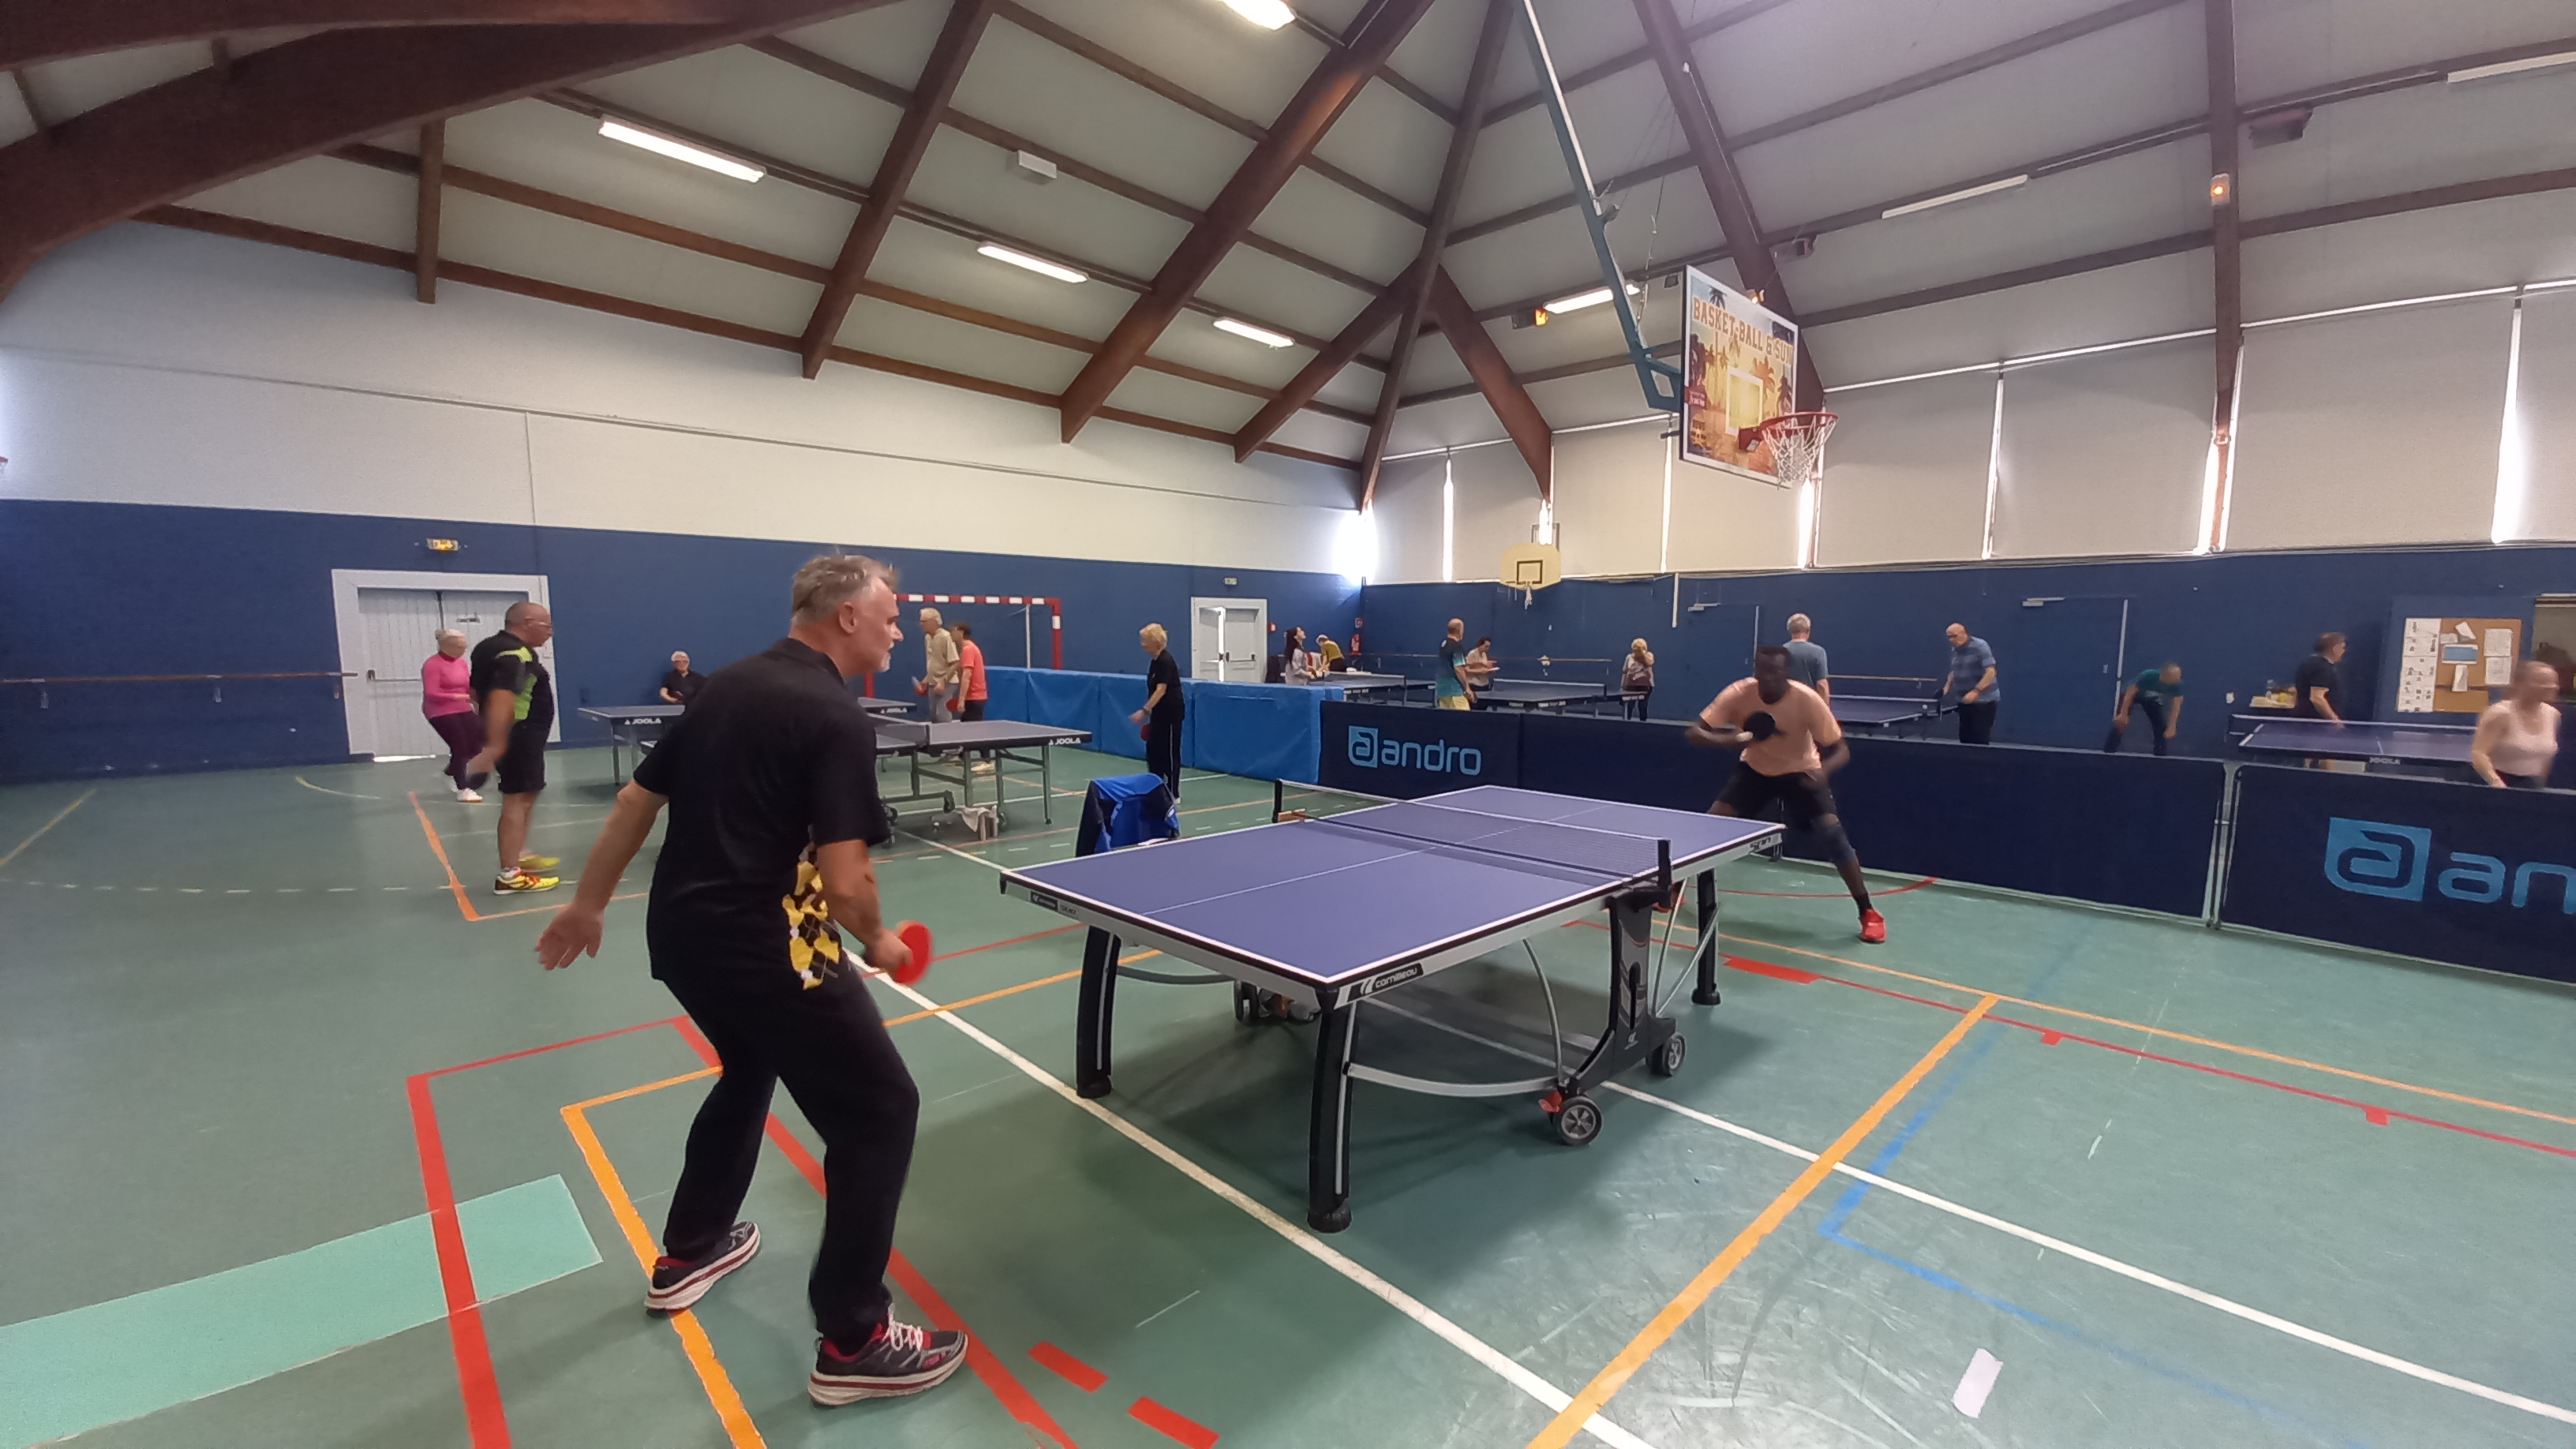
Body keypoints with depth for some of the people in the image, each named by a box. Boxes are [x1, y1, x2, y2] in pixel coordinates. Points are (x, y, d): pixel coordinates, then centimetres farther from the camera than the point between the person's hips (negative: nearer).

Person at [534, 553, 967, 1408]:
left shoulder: (727, 684, 8)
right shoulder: (837, 719, -17)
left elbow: (638, 799, 15)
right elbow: (845, 884, -22)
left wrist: (589, 904, 25)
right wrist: (878, 942, -2)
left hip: (679, 933, 9)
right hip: (763, 949, -9)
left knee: (750, 1069, 33)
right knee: (881, 1110, 3)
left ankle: (690, 1252, 50)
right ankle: (851, 1343, 13)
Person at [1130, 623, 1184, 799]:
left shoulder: (1165, 661, -18)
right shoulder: (1154, 661, 10)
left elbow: (1161, 690, -26)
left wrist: (1144, 711, -32)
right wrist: (1149, 712, 19)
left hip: (1171, 713, -9)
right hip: (1159, 713, 9)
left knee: (1170, 752, -2)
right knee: (1152, 749, 11)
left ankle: (1173, 793, 7)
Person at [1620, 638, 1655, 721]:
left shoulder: (1648, 655, -1)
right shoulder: (1629, 657, 5)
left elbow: (1650, 663, -25)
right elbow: (1624, 673, 8)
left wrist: (1642, 651, -20)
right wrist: (1622, 688, 7)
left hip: (1644, 687, -1)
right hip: (1630, 687, 2)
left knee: (1643, 711, 5)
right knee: (1627, 713, 1)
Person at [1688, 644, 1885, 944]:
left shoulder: (1808, 700, -28)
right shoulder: (1739, 694, -25)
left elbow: (1841, 750, -21)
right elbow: (1694, 732, -22)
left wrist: (1823, 770, -43)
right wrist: (1726, 740, -41)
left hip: (1801, 772, -1)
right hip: (1755, 769, 2)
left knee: (1832, 831, -19)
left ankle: (1868, 913, -2)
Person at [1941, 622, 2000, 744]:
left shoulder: (1979, 646, -13)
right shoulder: (1954, 650, 9)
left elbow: (1991, 672, -19)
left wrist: (1976, 691, -27)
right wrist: (1948, 685, 4)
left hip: (1983, 701, -7)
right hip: (1964, 702, 7)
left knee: (1979, 739, -8)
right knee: (1965, 738, 8)